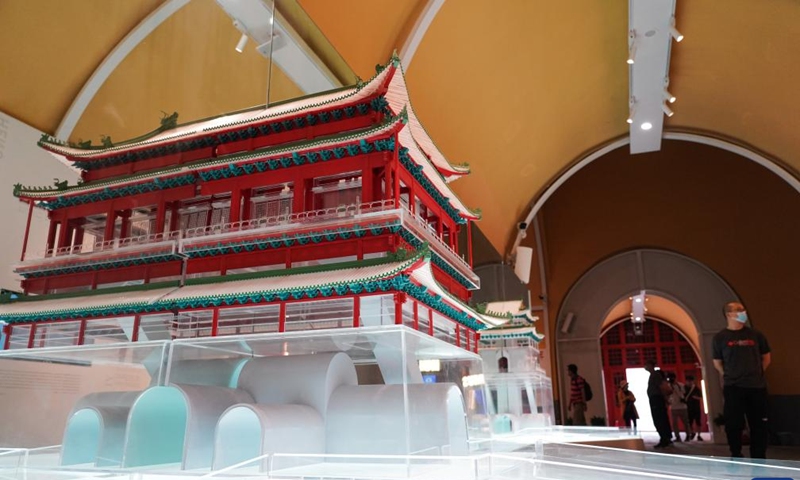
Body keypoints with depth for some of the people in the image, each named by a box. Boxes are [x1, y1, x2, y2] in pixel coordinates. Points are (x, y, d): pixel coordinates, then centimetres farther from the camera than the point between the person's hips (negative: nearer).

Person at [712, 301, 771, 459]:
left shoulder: (755, 335, 6)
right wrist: (729, 377, 6)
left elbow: (767, 357, 16)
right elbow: (717, 363, 8)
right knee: (734, 424, -1)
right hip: (733, 388, -2)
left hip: (757, 386, 2)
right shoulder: (720, 338, 0)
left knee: (759, 424, 6)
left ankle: (758, 459, 17)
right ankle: (736, 457, 12)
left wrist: (757, 373, 11)